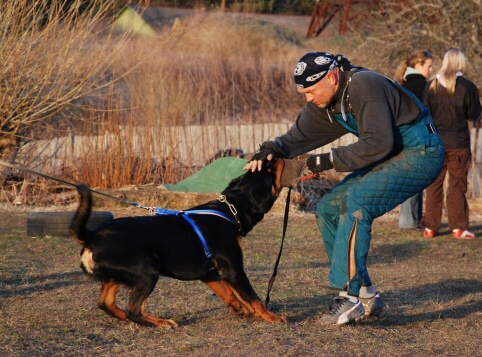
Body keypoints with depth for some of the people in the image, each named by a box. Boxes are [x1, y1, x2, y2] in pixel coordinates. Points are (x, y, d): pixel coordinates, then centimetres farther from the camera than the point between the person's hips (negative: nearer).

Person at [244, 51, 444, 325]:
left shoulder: (364, 86, -25)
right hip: (391, 155, 10)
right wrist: (271, 151, -13)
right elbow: (300, 135, 8)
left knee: (355, 200, -28)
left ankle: (349, 297, -27)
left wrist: (328, 161, -24)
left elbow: (378, 143, -29)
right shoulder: (324, 102, 3)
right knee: (328, 208, 3)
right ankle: (366, 296, 5)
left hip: (421, 152, -10)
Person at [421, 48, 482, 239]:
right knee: (457, 186, 4)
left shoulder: (431, 86, -2)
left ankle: (430, 227, 9)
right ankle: (458, 227, 1)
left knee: (434, 186, 9)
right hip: (459, 144, -2)